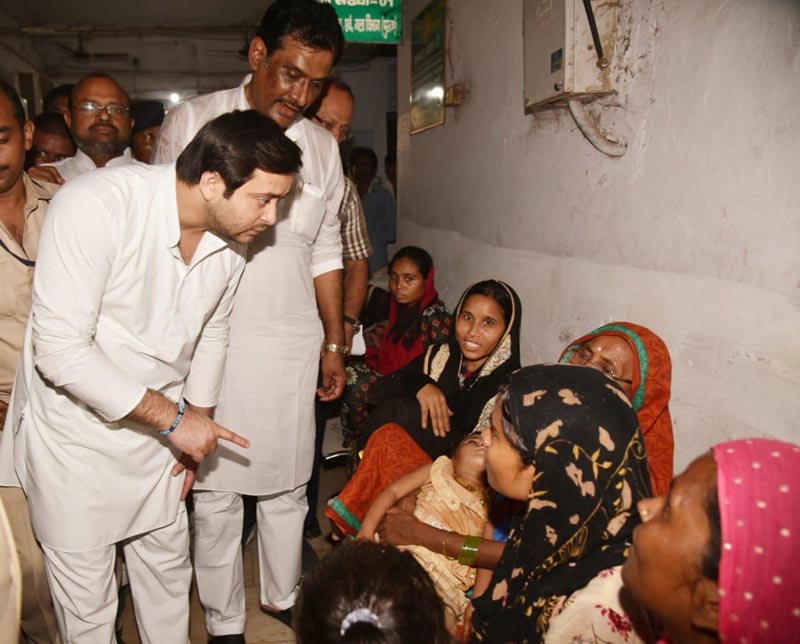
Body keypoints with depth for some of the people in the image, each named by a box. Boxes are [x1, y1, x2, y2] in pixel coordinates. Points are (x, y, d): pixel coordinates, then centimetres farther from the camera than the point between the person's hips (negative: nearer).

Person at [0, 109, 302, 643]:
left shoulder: (233, 237, -7)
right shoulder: (95, 205, -27)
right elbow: (60, 349, -28)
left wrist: (196, 422, 12)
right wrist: (173, 419, -23)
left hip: (158, 426, 5)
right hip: (75, 425, -5)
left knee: (168, 565, 19)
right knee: (86, 592, 9)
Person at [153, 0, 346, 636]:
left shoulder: (323, 147, 9)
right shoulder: (191, 121, -2)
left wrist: (335, 344, 14)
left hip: (292, 342, 3)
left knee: (287, 483, 13)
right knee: (214, 488, 6)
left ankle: (284, 596, 35)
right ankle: (224, 621, 26)